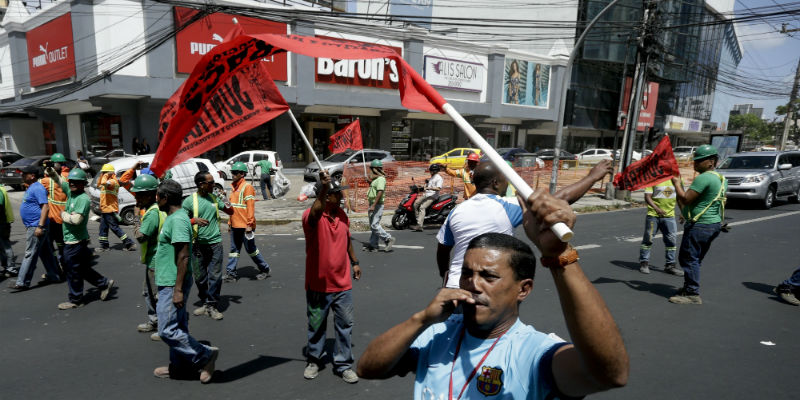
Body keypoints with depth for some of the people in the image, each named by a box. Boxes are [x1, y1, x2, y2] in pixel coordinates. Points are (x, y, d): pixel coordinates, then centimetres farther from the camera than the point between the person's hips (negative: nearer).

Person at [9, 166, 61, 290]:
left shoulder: (38, 188, -16)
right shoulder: (30, 188, 16)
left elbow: (45, 207, -23)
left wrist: (40, 226, -27)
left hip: (36, 227, -10)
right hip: (32, 226, 10)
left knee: (30, 254, -5)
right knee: (45, 253, 14)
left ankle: (22, 282, 0)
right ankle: (54, 276, 21)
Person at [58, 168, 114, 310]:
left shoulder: (83, 199, -19)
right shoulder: (71, 192, 6)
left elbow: (76, 219, -28)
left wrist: (64, 214, -12)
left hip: (75, 241, -8)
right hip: (70, 240, 8)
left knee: (73, 272, 5)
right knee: (83, 269, 19)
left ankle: (75, 300, 18)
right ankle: (104, 283, 30)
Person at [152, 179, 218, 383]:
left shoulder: (178, 220, -20)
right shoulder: (172, 217, 12)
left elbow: (183, 256, -24)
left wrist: (178, 289, -25)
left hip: (172, 285, -10)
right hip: (168, 283, 10)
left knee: (168, 330, -7)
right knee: (177, 327, 18)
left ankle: (205, 355, 3)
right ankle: (178, 366, 30)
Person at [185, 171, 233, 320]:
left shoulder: (215, 197, 7)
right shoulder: (189, 201, -3)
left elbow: (230, 212, 15)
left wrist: (226, 202, -5)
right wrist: (194, 220, -19)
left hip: (215, 242, 2)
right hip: (198, 245, -1)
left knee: (215, 276, -1)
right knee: (200, 277, 9)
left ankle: (211, 306, 8)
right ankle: (205, 303, 26)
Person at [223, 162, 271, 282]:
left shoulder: (247, 187, -11)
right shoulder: (234, 187, 15)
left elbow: (250, 207, -16)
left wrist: (249, 224, -20)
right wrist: (230, 223, 20)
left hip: (245, 226, -8)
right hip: (235, 225, 8)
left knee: (250, 249, 2)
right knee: (234, 249, 9)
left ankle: (265, 269, 16)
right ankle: (231, 273, 15)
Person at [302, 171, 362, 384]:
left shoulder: (342, 214, 4)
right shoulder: (311, 216, -16)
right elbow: (315, 214, -42)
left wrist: (354, 262, 23)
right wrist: (323, 190, -55)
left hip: (342, 283, 5)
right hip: (319, 284, -4)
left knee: (345, 325, 9)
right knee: (316, 326, 14)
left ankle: (343, 364, 23)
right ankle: (313, 361, 34)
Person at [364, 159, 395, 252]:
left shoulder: (381, 179, -16)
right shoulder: (375, 179, 17)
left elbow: (380, 192, -25)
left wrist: (373, 205, -28)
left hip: (377, 205, -10)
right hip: (373, 205, 10)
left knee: (374, 225, -14)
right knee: (373, 225, 11)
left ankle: (389, 239, -4)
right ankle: (373, 245, 15)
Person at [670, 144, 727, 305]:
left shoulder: (703, 178, -18)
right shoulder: (721, 178, 15)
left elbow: (685, 199, -21)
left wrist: (677, 183, -8)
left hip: (699, 225, -10)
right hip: (714, 224, 10)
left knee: (689, 258, -6)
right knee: (696, 259, 18)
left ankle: (693, 294, -4)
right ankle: (689, 288, 27)